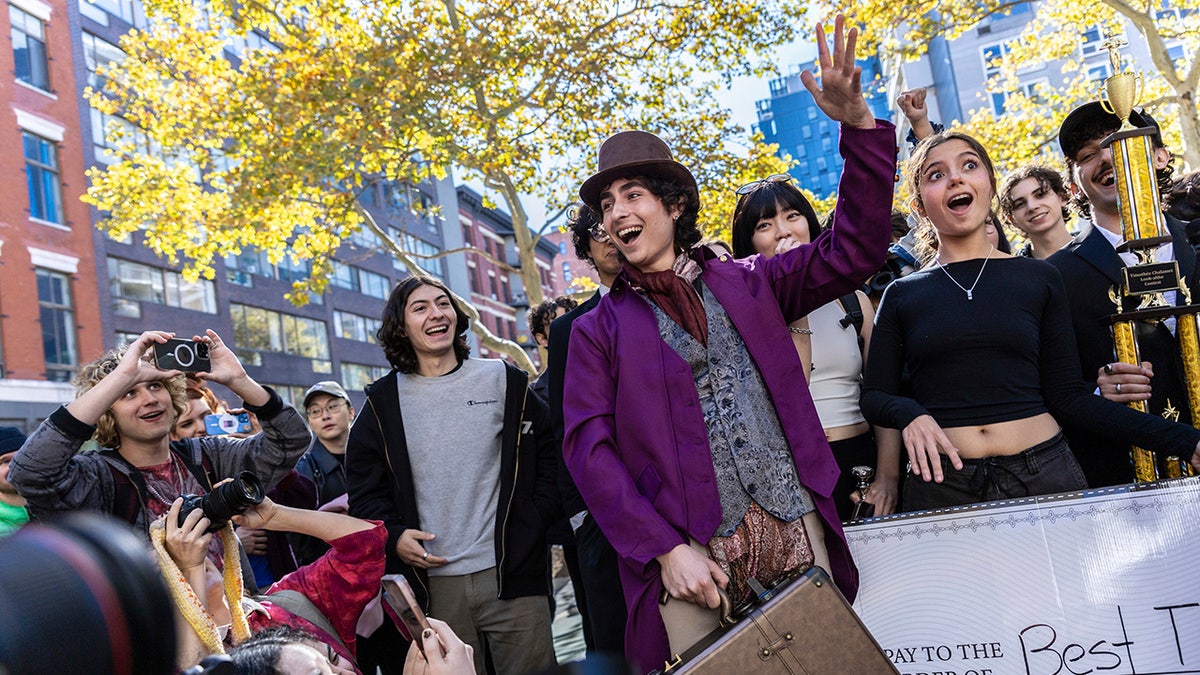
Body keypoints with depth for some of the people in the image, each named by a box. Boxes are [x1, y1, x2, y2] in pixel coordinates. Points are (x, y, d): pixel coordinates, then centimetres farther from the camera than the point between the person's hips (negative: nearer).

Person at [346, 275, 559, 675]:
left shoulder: (503, 381, 6)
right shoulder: (383, 402, 7)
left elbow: (549, 454, 8)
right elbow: (364, 486, 10)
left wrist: (534, 521, -2)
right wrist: (392, 535, -5)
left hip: (512, 574, 0)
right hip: (435, 586, 1)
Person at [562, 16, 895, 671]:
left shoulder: (746, 284, 11)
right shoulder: (599, 330, 6)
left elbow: (854, 249, 4)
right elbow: (589, 449, -3)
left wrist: (858, 124, -9)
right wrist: (665, 549, -13)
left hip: (798, 532, 2)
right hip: (689, 551, -2)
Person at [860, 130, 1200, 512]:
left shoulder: (1040, 279, 6)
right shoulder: (903, 295, 4)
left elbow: (1067, 396, 4)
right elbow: (875, 395, 6)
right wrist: (911, 415, -16)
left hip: (1045, 472, 1)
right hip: (943, 482, 0)